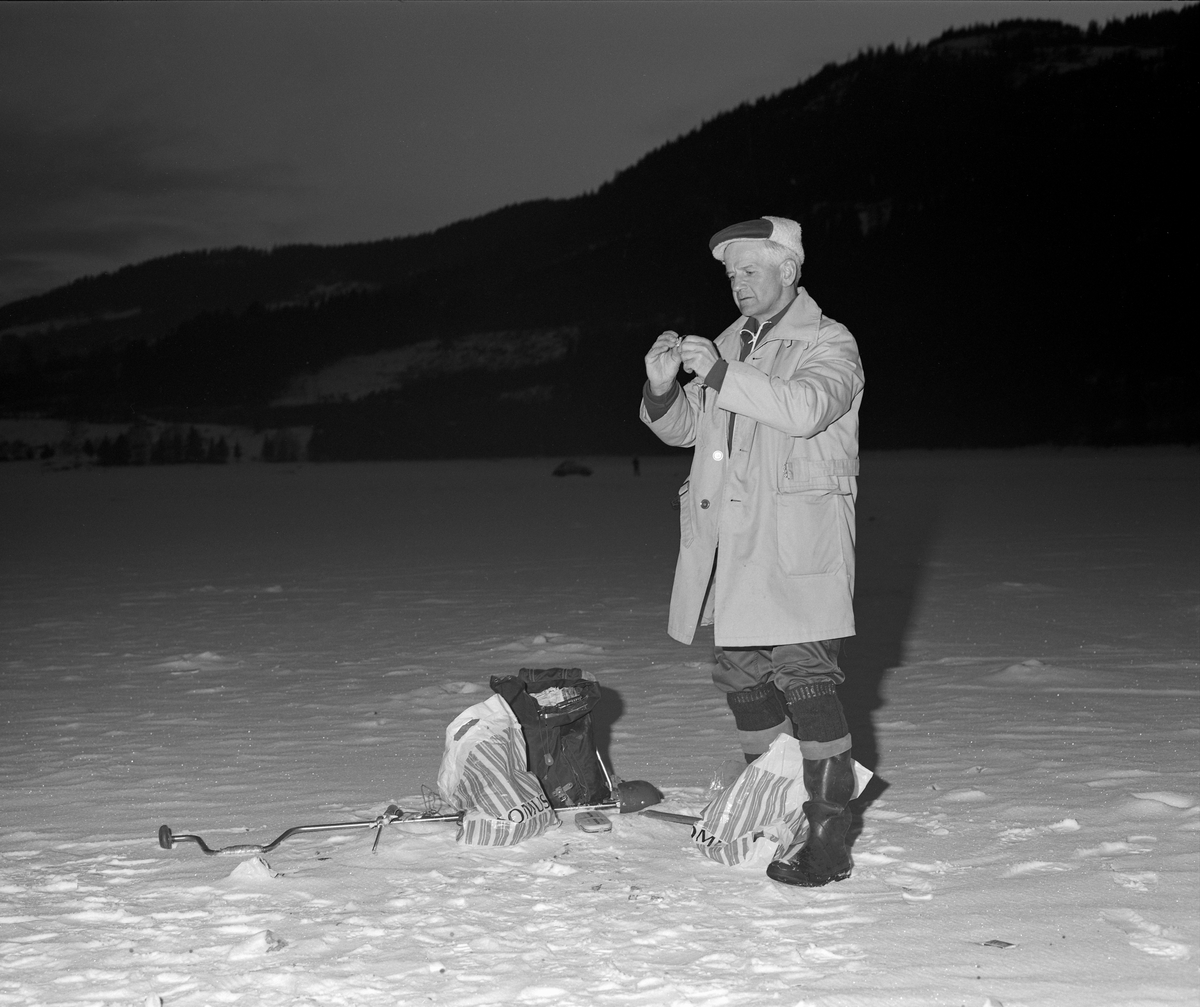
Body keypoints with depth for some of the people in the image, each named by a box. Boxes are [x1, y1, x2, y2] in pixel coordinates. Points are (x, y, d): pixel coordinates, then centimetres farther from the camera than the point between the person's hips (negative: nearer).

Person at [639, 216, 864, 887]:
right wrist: (663, 389, -3)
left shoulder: (830, 344, -3)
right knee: (742, 676, 11)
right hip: (735, 546, 7)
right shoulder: (731, 346, 18)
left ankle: (829, 842, -9)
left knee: (806, 679, -11)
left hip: (798, 547, -7)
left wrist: (719, 374, -24)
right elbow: (684, 428, 18)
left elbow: (805, 408, -23)